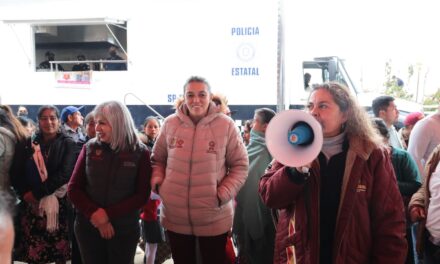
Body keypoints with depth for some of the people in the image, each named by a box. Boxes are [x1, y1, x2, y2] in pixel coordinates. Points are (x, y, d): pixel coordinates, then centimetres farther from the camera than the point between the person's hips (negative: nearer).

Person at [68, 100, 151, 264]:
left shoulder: (140, 153, -5)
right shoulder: (90, 148, 1)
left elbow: (142, 195, -7)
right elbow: (73, 188, 1)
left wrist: (108, 214, -17)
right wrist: (95, 214, -14)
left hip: (125, 230, -1)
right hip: (88, 227, 2)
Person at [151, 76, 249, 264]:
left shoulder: (226, 125, -8)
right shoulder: (170, 124, -1)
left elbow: (240, 165, -2)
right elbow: (157, 160, 12)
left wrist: (223, 194, -12)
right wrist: (157, 182, -4)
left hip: (214, 219, -2)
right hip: (175, 218, 2)